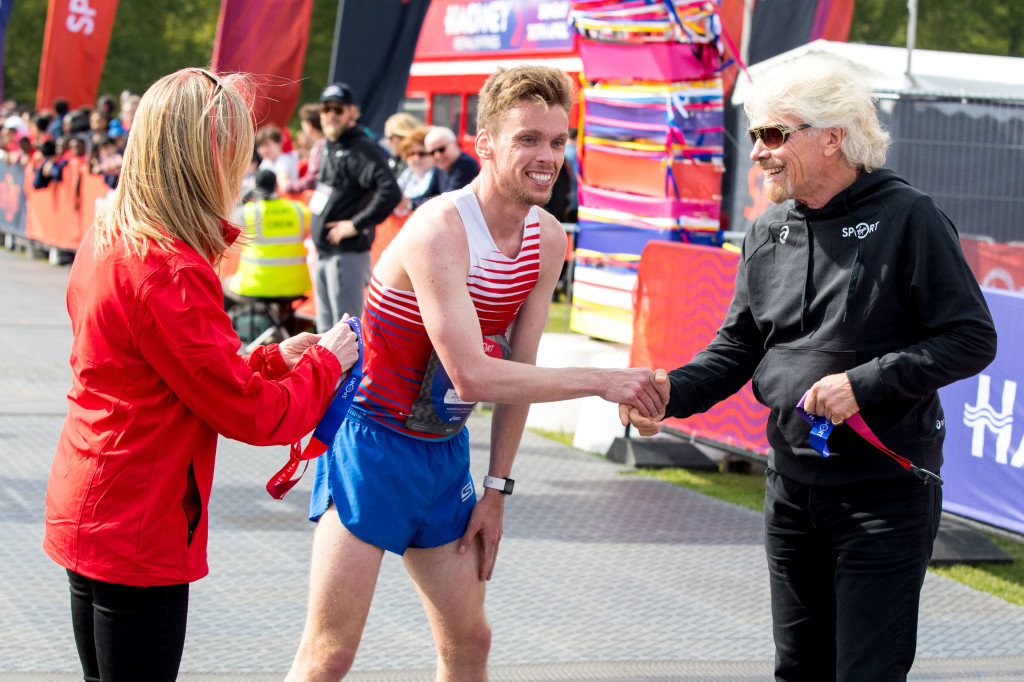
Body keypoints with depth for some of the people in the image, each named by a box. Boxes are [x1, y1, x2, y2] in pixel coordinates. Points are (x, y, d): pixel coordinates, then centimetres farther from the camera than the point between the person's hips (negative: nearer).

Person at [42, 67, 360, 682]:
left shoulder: (106, 240, 6)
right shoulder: (169, 272, -23)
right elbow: (250, 413, -17)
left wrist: (272, 359, 14)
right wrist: (325, 363, 0)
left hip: (85, 513, 10)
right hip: (137, 535, -10)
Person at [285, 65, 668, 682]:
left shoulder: (549, 240, 1)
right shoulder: (440, 230, -24)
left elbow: (518, 367, 8)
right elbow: (472, 377, -30)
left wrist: (497, 489, 7)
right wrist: (600, 382, -27)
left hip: (445, 450, 8)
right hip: (374, 440, -7)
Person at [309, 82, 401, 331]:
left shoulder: (362, 149, -15)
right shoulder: (329, 149, 14)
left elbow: (390, 193, -28)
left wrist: (356, 224, -21)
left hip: (347, 254, -10)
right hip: (323, 253, 10)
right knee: (326, 327, 17)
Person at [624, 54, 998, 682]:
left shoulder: (907, 219, -11)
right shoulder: (767, 235, 8)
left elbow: (973, 340, -14)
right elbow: (738, 347, 9)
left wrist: (862, 383, -21)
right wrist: (672, 392, -10)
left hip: (886, 490, -6)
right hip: (793, 487, 6)